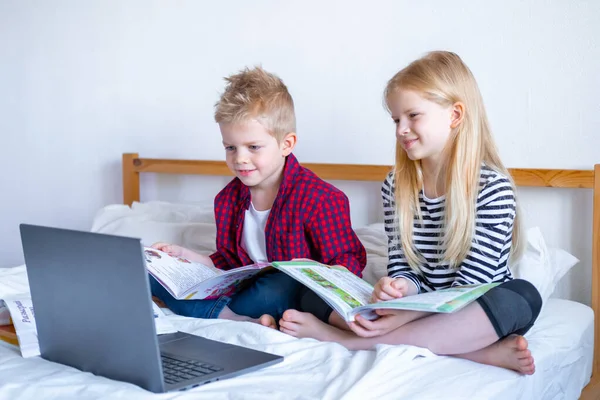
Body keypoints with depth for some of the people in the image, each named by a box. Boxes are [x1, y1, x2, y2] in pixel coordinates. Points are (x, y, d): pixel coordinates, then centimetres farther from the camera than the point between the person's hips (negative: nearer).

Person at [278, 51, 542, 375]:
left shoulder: (493, 187, -12)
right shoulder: (396, 186, 1)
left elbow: (469, 287, -16)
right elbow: (403, 268, 2)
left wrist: (405, 316, -31)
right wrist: (397, 288, -23)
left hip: (480, 311, -2)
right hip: (425, 309, 3)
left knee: (523, 296, -37)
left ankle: (341, 338, -35)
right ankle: (481, 349, -27)